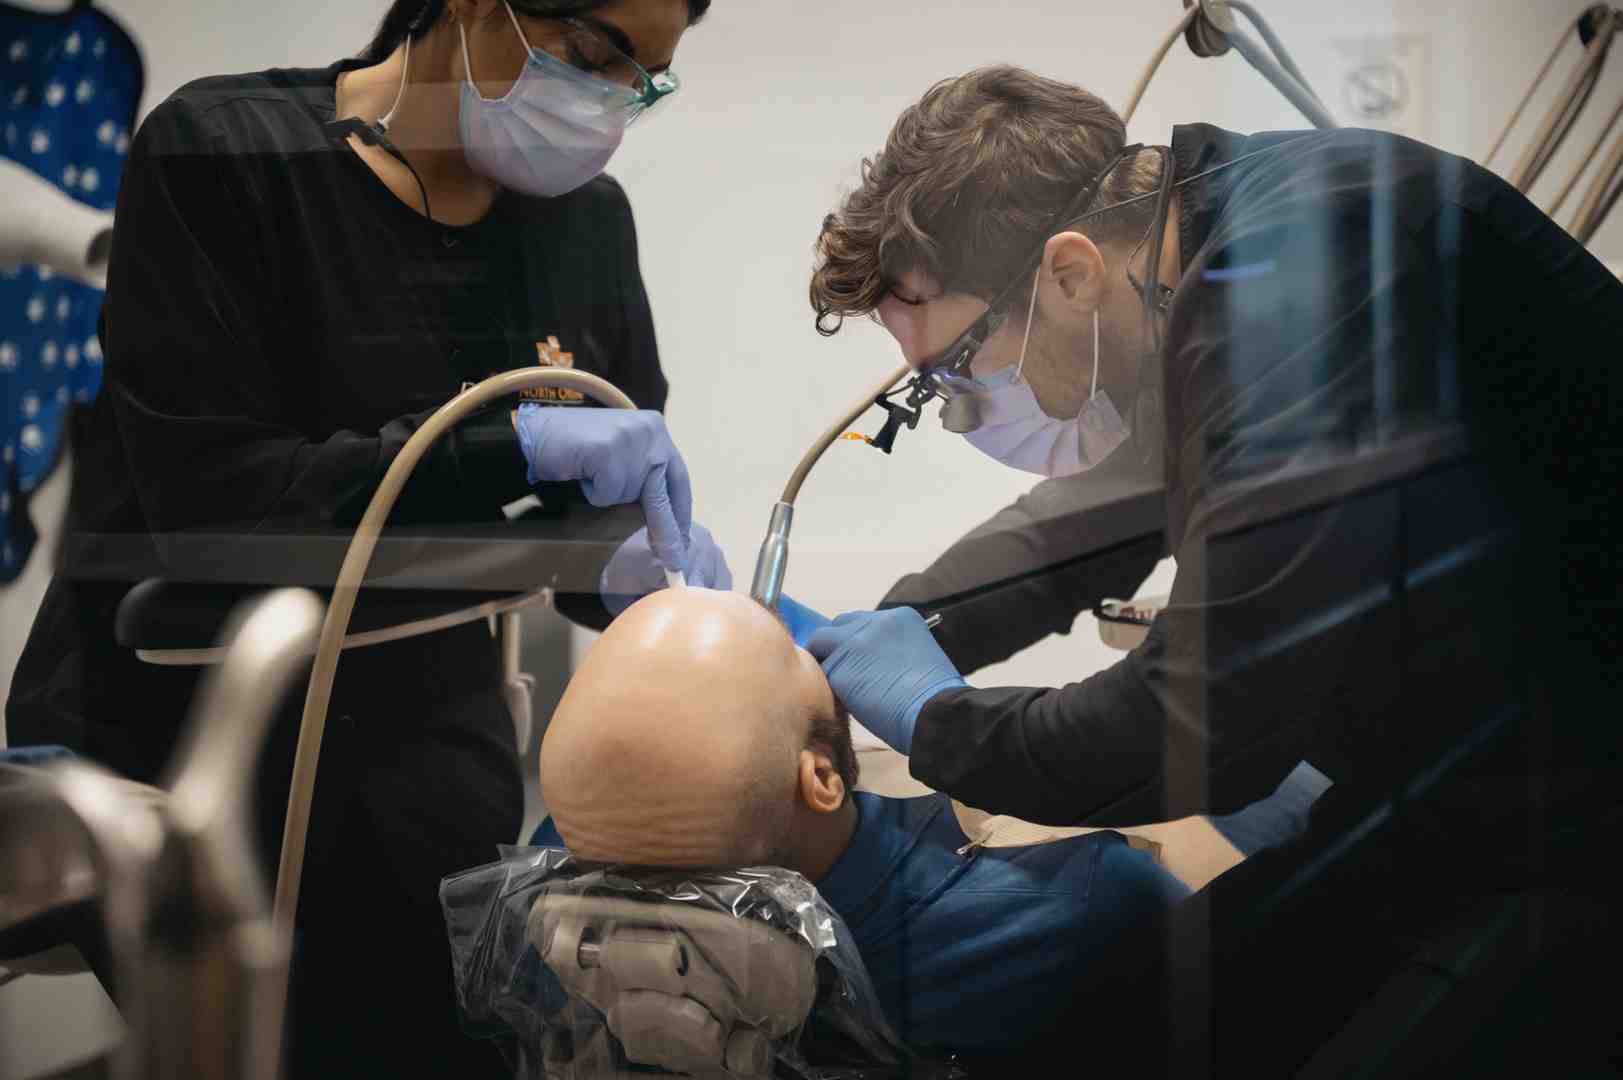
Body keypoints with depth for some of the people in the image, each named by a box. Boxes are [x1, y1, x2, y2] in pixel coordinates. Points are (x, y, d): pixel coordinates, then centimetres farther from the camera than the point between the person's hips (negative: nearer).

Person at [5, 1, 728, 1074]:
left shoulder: (586, 217, 3)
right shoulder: (220, 154, -13)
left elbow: (610, 513, 7)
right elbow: (205, 487, -22)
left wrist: (661, 565, -17)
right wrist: (517, 445, -28)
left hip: (422, 732, 4)